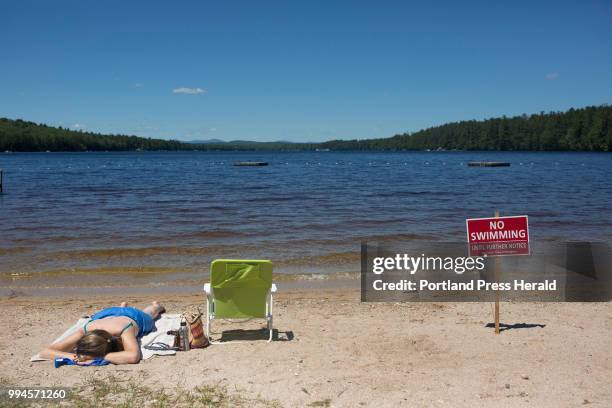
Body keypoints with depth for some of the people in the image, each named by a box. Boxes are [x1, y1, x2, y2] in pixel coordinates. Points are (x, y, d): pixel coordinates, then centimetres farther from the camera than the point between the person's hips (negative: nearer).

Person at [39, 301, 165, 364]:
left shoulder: (124, 329, -56)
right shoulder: (84, 332, -47)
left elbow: (133, 356, -74)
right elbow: (45, 352, -46)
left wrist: (98, 358, -72)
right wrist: (71, 356, -63)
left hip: (134, 316, -1)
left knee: (146, 315, 38)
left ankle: (156, 307, 71)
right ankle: (123, 307, 73)